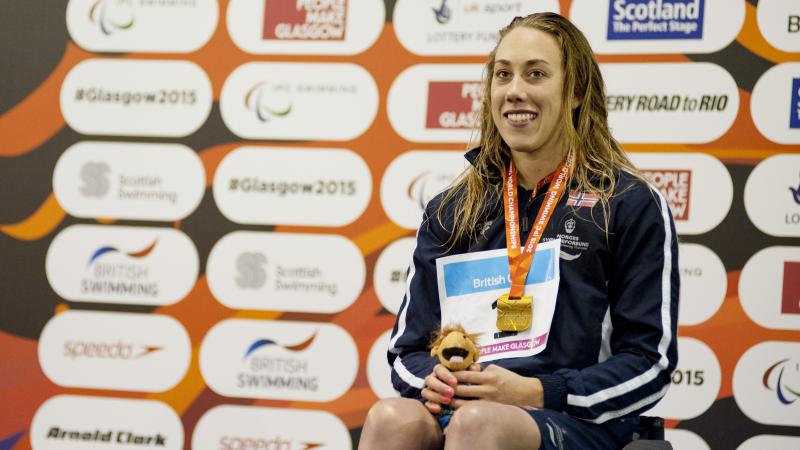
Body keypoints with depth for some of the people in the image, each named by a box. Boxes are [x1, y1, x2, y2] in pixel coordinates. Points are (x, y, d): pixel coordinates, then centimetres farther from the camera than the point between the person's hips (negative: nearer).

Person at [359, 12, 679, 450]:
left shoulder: (631, 204, 6)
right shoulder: (450, 210, 18)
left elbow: (649, 362, 2)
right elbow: (408, 349, 20)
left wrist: (536, 392, -12)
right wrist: (432, 379, -6)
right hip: (457, 410, 3)